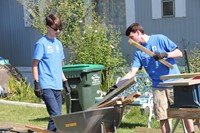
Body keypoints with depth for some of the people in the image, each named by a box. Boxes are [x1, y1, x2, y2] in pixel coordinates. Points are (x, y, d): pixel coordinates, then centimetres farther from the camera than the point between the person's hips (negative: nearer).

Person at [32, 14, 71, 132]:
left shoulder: (58, 43, 15)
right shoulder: (41, 43, -5)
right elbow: (35, 65, -6)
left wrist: (65, 81, 20)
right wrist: (36, 83, -13)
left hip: (57, 86, 7)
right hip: (46, 86, -7)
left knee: (57, 116, 7)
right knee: (56, 115, -15)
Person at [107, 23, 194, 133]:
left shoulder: (160, 39, -2)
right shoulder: (138, 53, 9)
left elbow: (179, 53, -3)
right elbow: (132, 73, 4)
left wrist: (165, 55, -20)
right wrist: (116, 86, -3)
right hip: (158, 87, 4)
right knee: (162, 117, 1)